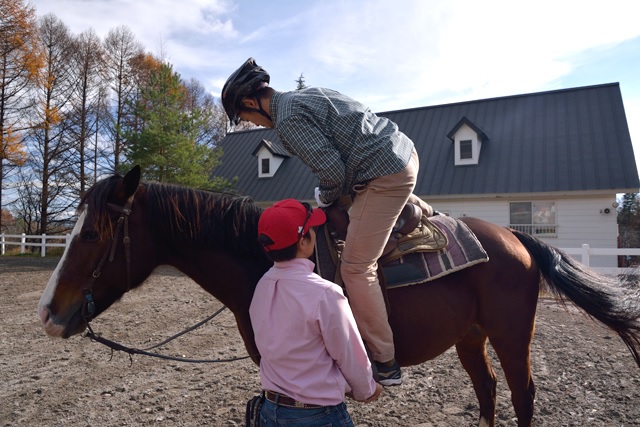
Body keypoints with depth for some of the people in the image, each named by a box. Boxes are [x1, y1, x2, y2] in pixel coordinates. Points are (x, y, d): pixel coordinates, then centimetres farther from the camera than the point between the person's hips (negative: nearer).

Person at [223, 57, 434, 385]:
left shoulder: (287, 119, -13)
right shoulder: (307, 95, 15)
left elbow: (332, 171, -18)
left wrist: (325, 197, 3)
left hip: (385, 176, -10)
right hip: (405, 152, 10)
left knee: (356, 268, -6)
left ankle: (385, 363, 1)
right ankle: (419, 210, 58)